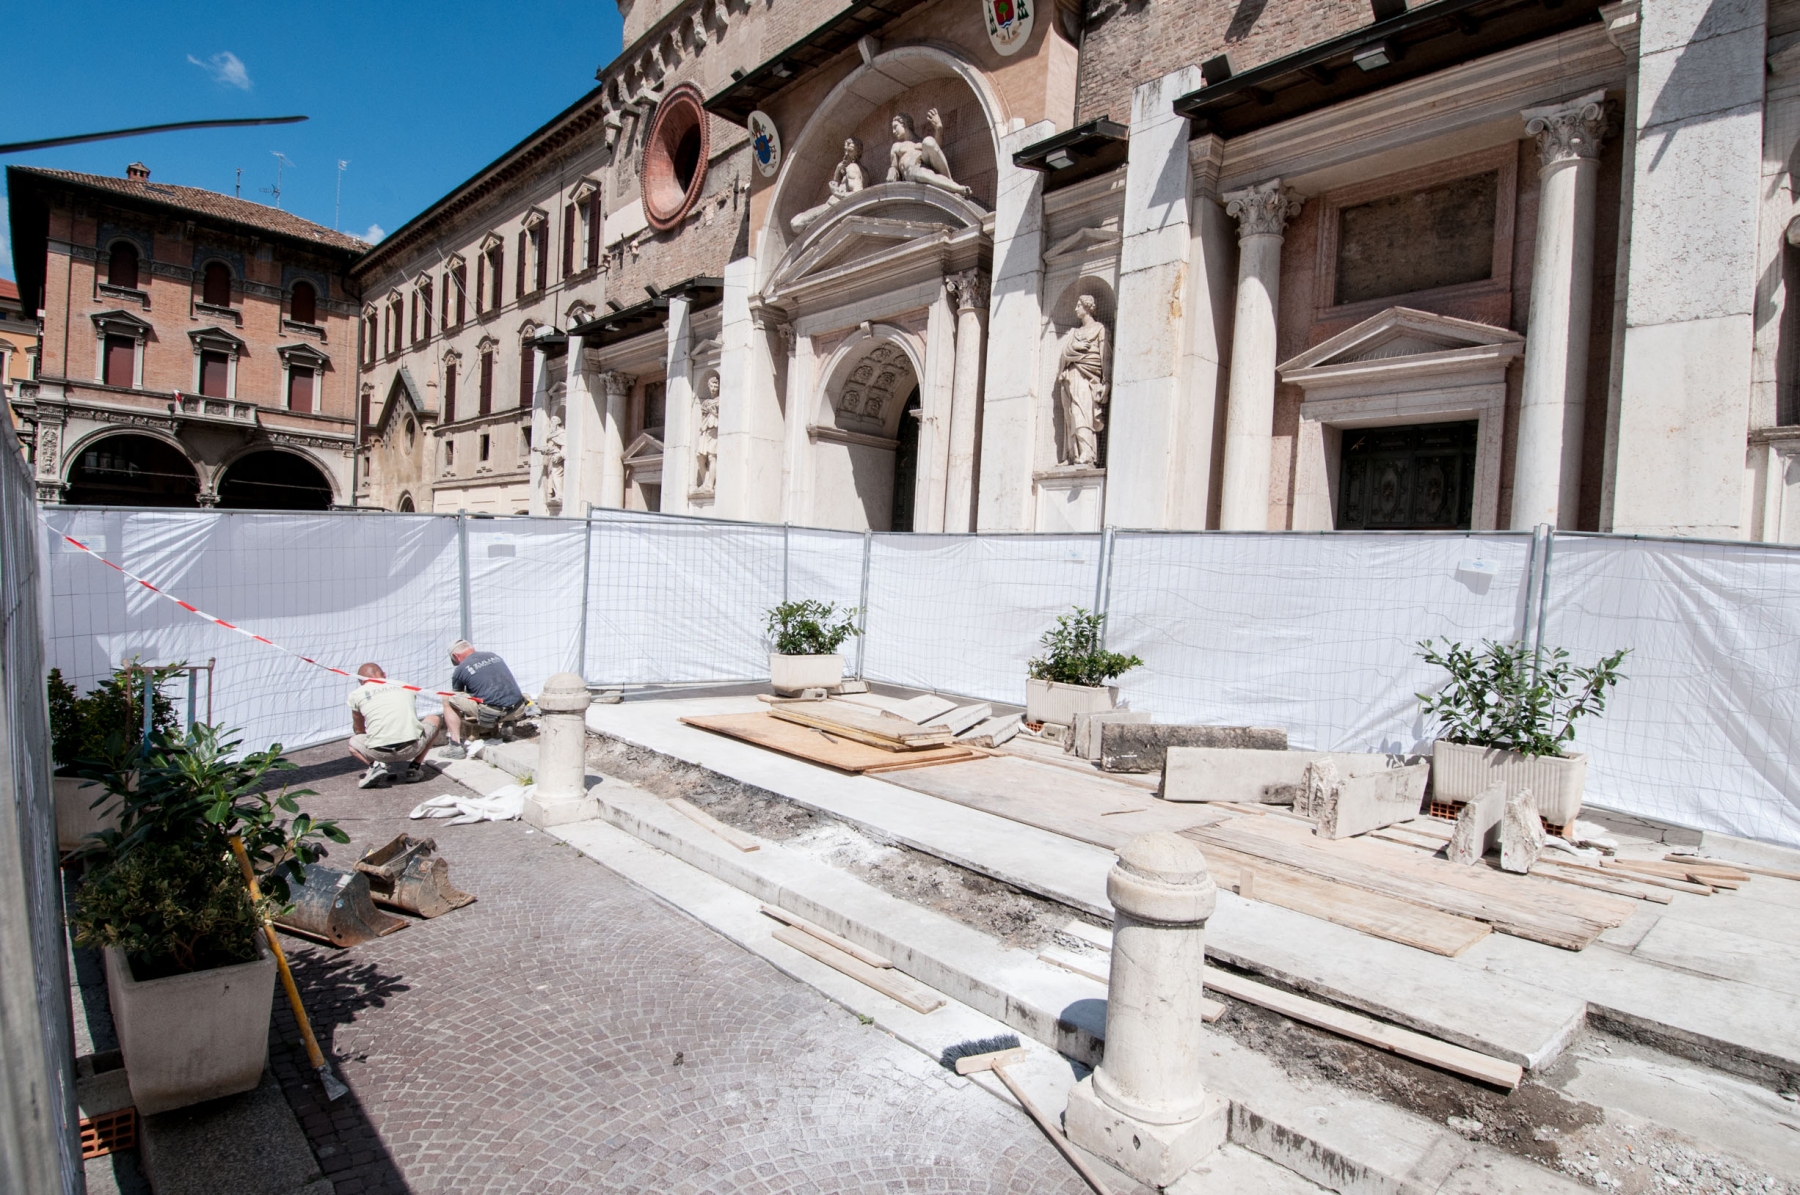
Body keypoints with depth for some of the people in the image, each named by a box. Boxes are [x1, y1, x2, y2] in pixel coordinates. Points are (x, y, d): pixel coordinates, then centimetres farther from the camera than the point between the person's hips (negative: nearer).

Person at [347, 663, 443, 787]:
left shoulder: (356, 694, 14)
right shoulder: (405, 686, 20)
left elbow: (358, 730, 30)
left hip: (379, 752, 0)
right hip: (412, 748, 0)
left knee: (353, 742, 34)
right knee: (434, 719, 30)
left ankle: (377, 765, 4)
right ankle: (415, 768, 19)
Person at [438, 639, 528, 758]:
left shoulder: (460, 669, 8)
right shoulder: (493, 655, 20)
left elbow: (457, 698, 24)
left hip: (490, 713, -5)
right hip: (517, 708, 5)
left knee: (447, 700, 13)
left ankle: (456, 746, 8)